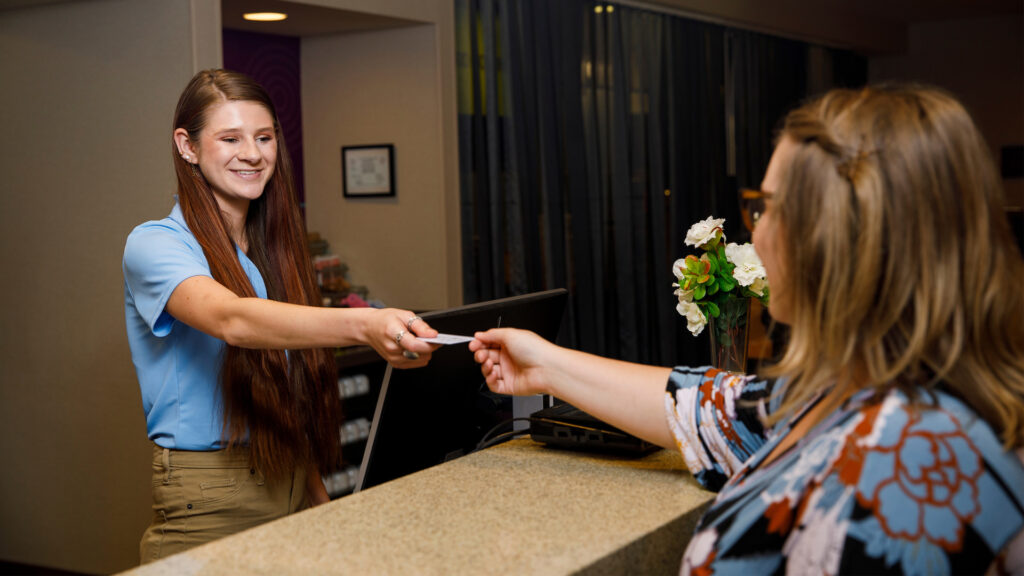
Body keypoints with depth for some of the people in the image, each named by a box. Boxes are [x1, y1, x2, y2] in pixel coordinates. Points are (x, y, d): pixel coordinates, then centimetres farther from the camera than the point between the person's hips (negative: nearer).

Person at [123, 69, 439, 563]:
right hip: (209, 503, -6)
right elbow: (231, 320, -32)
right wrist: (364, 325, -45)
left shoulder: (274, 249, 12)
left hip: (294, 485, 6)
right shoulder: (154, 245, -11)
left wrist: (315, 485, 7)